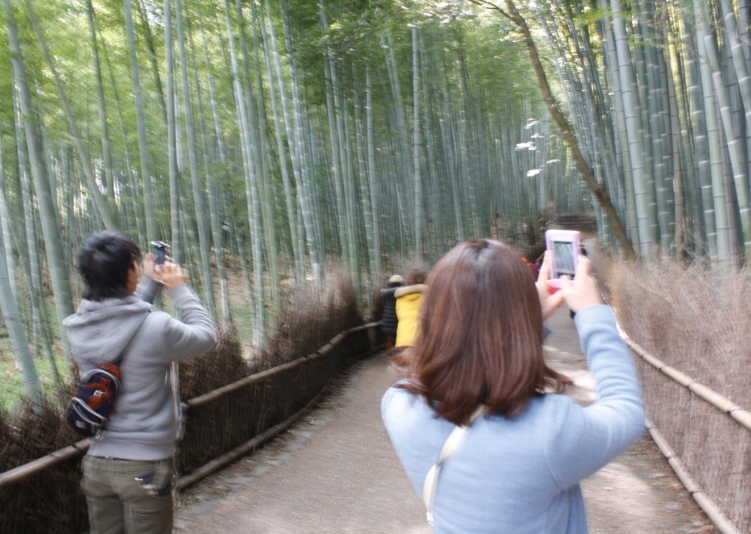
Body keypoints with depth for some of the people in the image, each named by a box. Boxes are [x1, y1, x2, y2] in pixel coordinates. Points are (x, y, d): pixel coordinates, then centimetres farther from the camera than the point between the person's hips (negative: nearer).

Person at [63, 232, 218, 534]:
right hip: (145, 468, -5)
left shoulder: (77, 328, -5)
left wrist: (151, 283, 18)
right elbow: (206, 336, -4)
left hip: (97, 464, 5)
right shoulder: (156, 327, -22)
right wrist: (179, 289, 5)